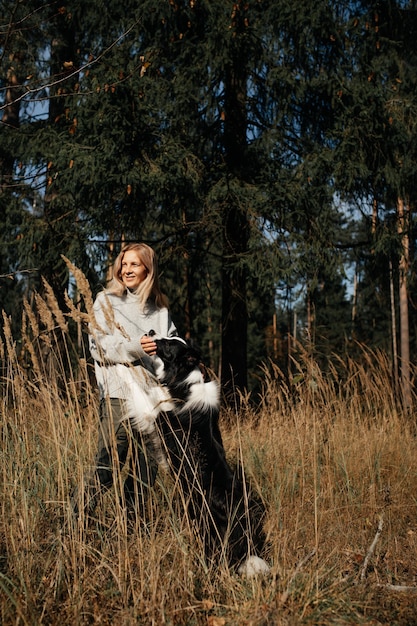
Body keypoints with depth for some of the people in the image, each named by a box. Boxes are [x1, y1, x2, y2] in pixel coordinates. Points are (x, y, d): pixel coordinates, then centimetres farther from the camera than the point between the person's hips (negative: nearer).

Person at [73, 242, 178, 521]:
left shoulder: (160, 307, 17)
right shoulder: (106, 301, 7)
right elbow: (98, 347, -4)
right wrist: (134, 347, -18)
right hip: (118, 395, -4)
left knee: (147, 467, 7)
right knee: (109, 463, -12)